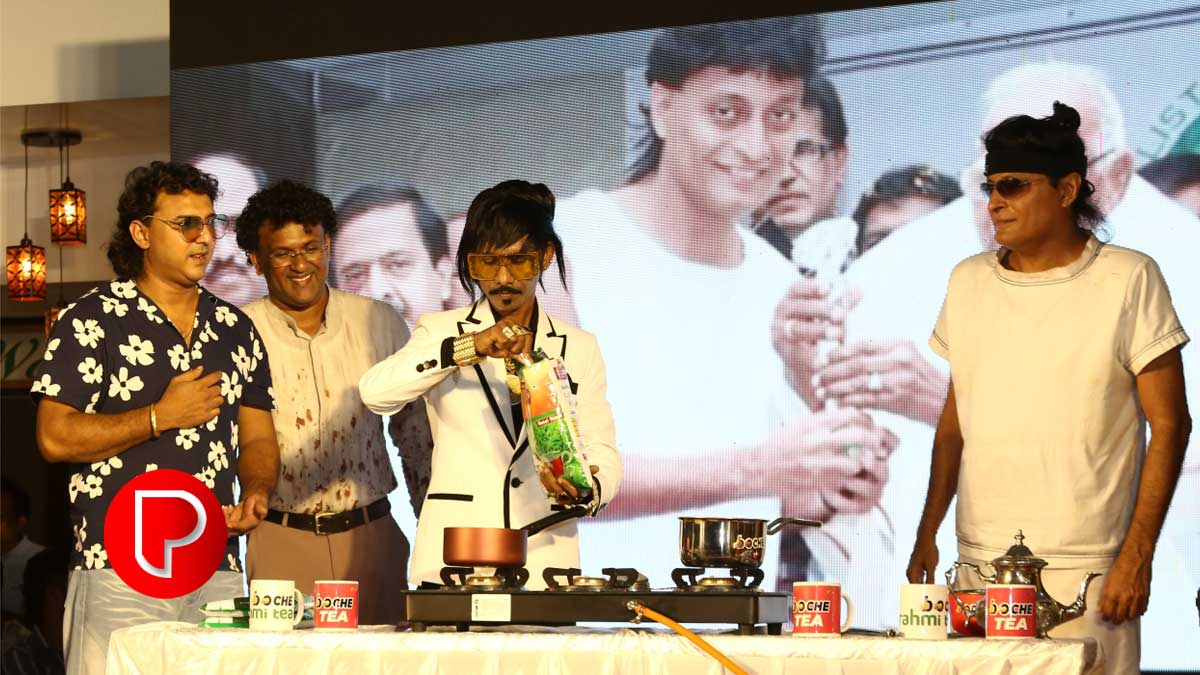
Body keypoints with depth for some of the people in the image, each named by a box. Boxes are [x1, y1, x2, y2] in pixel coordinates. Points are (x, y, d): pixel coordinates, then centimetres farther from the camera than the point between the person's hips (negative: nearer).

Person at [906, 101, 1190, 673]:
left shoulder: (1128, 279, -2)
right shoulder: (969, 282, 12)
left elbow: (1168, 424, -3)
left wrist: (1137, 556, -10)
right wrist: (927, 534, 10)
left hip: (1085, 571, -4)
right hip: (978, 563, 4)